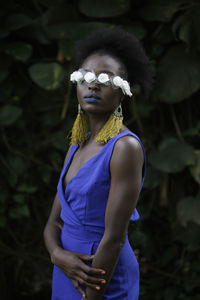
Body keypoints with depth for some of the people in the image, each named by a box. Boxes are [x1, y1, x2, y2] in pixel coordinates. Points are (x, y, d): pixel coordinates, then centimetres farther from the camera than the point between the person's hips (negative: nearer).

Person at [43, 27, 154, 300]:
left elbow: (114, 238, -19)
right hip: (67, 276, 7)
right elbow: (54, 222, 8)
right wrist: (58, 254, -13)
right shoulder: (77, 147, 7)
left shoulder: (126, 147, -17)